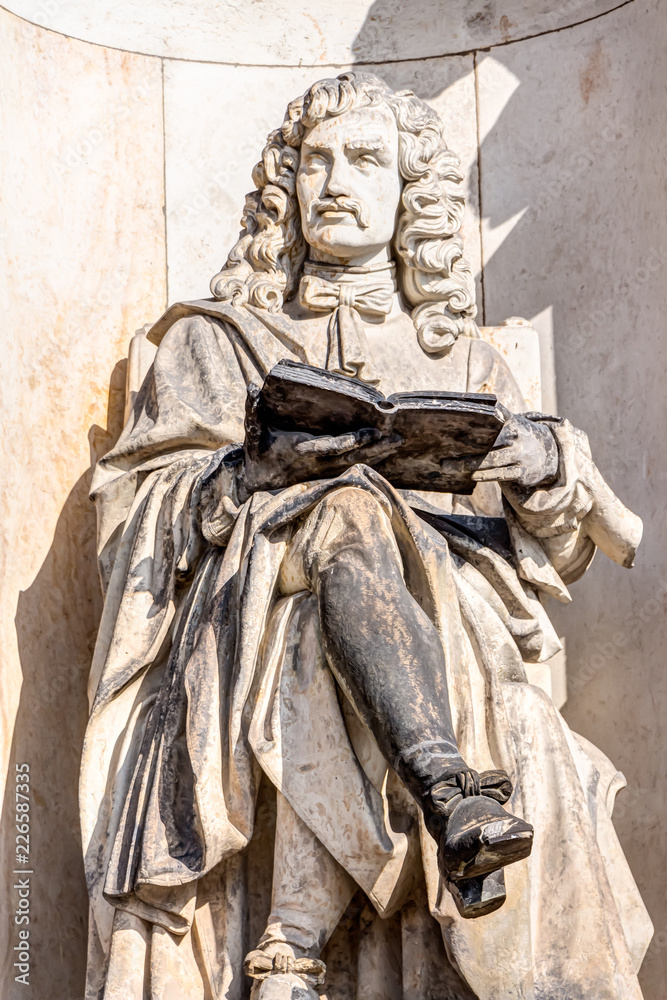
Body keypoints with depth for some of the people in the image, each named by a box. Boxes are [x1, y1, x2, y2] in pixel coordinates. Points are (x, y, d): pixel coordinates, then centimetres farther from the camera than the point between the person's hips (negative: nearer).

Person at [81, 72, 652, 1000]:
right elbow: (137, 504, 7)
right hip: (253, 630, -2)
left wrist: (544, 466, -7)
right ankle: (453, 796, -50)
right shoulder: (215, 340, 20)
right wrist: (256, 471, -13)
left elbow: (555, 549, 16)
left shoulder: (465, 360, 24)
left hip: (447, 632, 2)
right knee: (347, 510, -34)